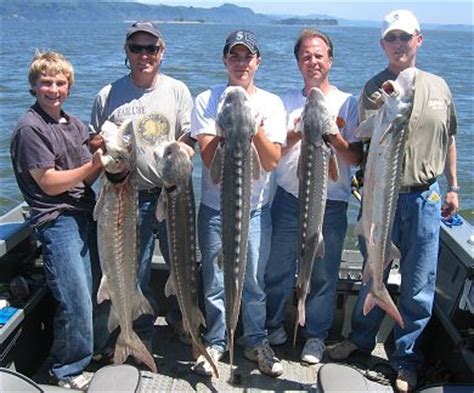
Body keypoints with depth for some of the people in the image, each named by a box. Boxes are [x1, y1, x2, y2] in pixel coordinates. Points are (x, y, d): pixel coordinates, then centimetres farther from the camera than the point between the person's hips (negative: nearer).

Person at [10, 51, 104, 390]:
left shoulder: (73, 124, 14)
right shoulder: (30, 128, -9)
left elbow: (86, 178, 13)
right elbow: (50, 183, -13)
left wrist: (106, 158, -6)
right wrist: (94, 165, -17)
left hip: (86, 215, 8)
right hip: (58, 222, -7)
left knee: (96, 292, 14)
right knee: (77, 303, -6)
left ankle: (94, 350, 34)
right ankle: (67, 370, 15)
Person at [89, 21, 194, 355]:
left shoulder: (177, 90, 3)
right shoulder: (109, 96, 2)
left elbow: (188, 140, 5)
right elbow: (94, 143, 10)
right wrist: (107, 143, -12)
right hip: (130, 196, 0)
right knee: (134, 269, 9)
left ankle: (182, 319, 39)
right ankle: (143, 333, 31)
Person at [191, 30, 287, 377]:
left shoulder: (271, 104, 0)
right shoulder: (207, 101, -3)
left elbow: (272, 161, -9)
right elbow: (209, 157, -12)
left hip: (256, 207, 1)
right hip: (215, 206, 0)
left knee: (254, 280, 11)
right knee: (215, 281, 9)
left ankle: (256, 342, 30)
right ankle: (216, 342, 29)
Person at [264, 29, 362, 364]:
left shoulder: (347, 103, 2)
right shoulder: (287, 102, 9)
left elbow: (357, 158, -2)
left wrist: (333, 135, -19)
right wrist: (299, 131, -13)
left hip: (330, 202, -1)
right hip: (288, 198, 2)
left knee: (324, 273, 6)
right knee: (278, 267, 7)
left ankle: (316, 335, 24)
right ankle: (274, 324, 30)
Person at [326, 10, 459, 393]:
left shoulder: (438, 86, 6)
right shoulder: (374, 89, -4)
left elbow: (449, 139, 16)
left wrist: (453, 186, 15)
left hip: (424, 199, 2)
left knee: (418, 288, 7)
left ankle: (406, 360, 25)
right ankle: (361, 338, 37)